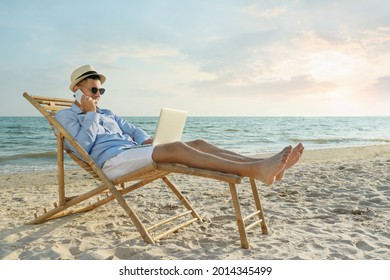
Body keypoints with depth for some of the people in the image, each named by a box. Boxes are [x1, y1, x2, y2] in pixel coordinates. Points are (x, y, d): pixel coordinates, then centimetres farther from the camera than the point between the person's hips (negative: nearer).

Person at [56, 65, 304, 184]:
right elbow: (81, 147, -4)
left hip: (133, 152, 8)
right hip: (111, 160, -7)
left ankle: (264, 166, -26)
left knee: (198, 144, -13)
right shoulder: (66, 116, 13)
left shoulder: (108, 114, 32)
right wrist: (90, 114, -1)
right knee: (176, 148, -32)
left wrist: (147, 140, 2)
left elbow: (132, 130, 24)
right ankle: (255, 170, -45)